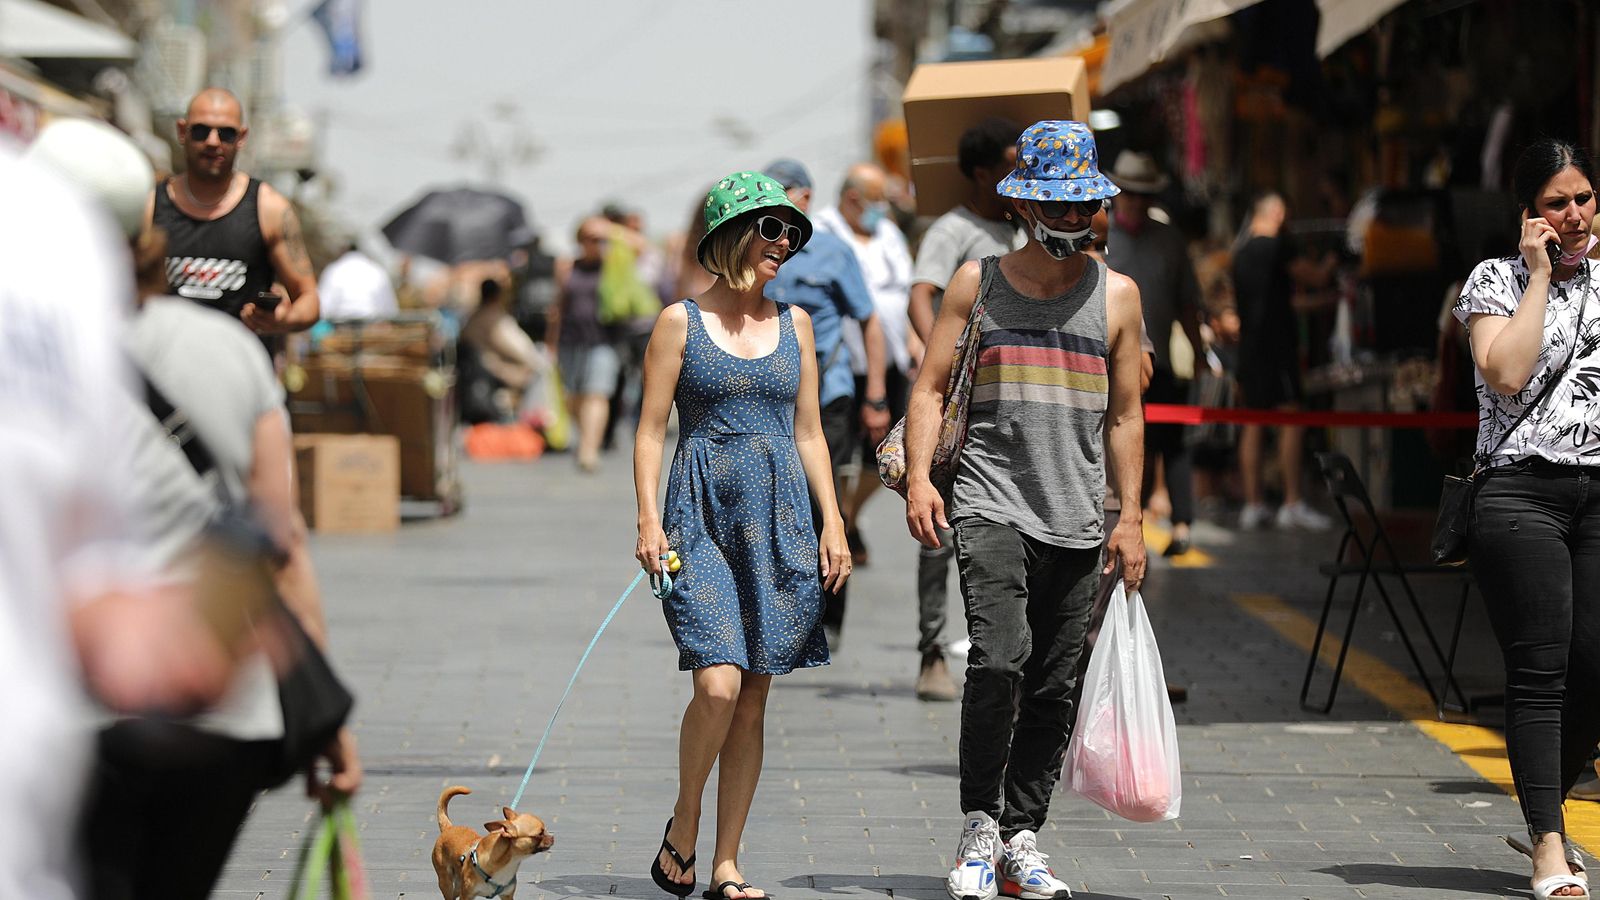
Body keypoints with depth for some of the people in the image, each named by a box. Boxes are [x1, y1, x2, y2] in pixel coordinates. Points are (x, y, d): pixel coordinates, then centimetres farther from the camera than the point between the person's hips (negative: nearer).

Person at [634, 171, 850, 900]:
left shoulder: (794, 324, 12)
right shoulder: (681, 322, 2)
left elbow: (808, 434, 15)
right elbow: (651, 430, 1)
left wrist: (833, 524, 8)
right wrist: (648, 520, -10)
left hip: (778, 526, 4)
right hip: (702, 520, -4)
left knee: (753, 702, 3)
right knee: (718, 685, -18)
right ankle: (683, 828, 4)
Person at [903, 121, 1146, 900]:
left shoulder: (1116, 296, 10)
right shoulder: (977, 283, 6)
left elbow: (1124, 416, 13)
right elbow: (929, 389, 6)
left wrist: (1130, 517, 8)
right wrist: (918, 476, -8)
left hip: (1076, 521, 3)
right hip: (991, 506, -2)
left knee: (1052, 688, 4)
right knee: (998, 660, -19)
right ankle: (978, 823, -6)